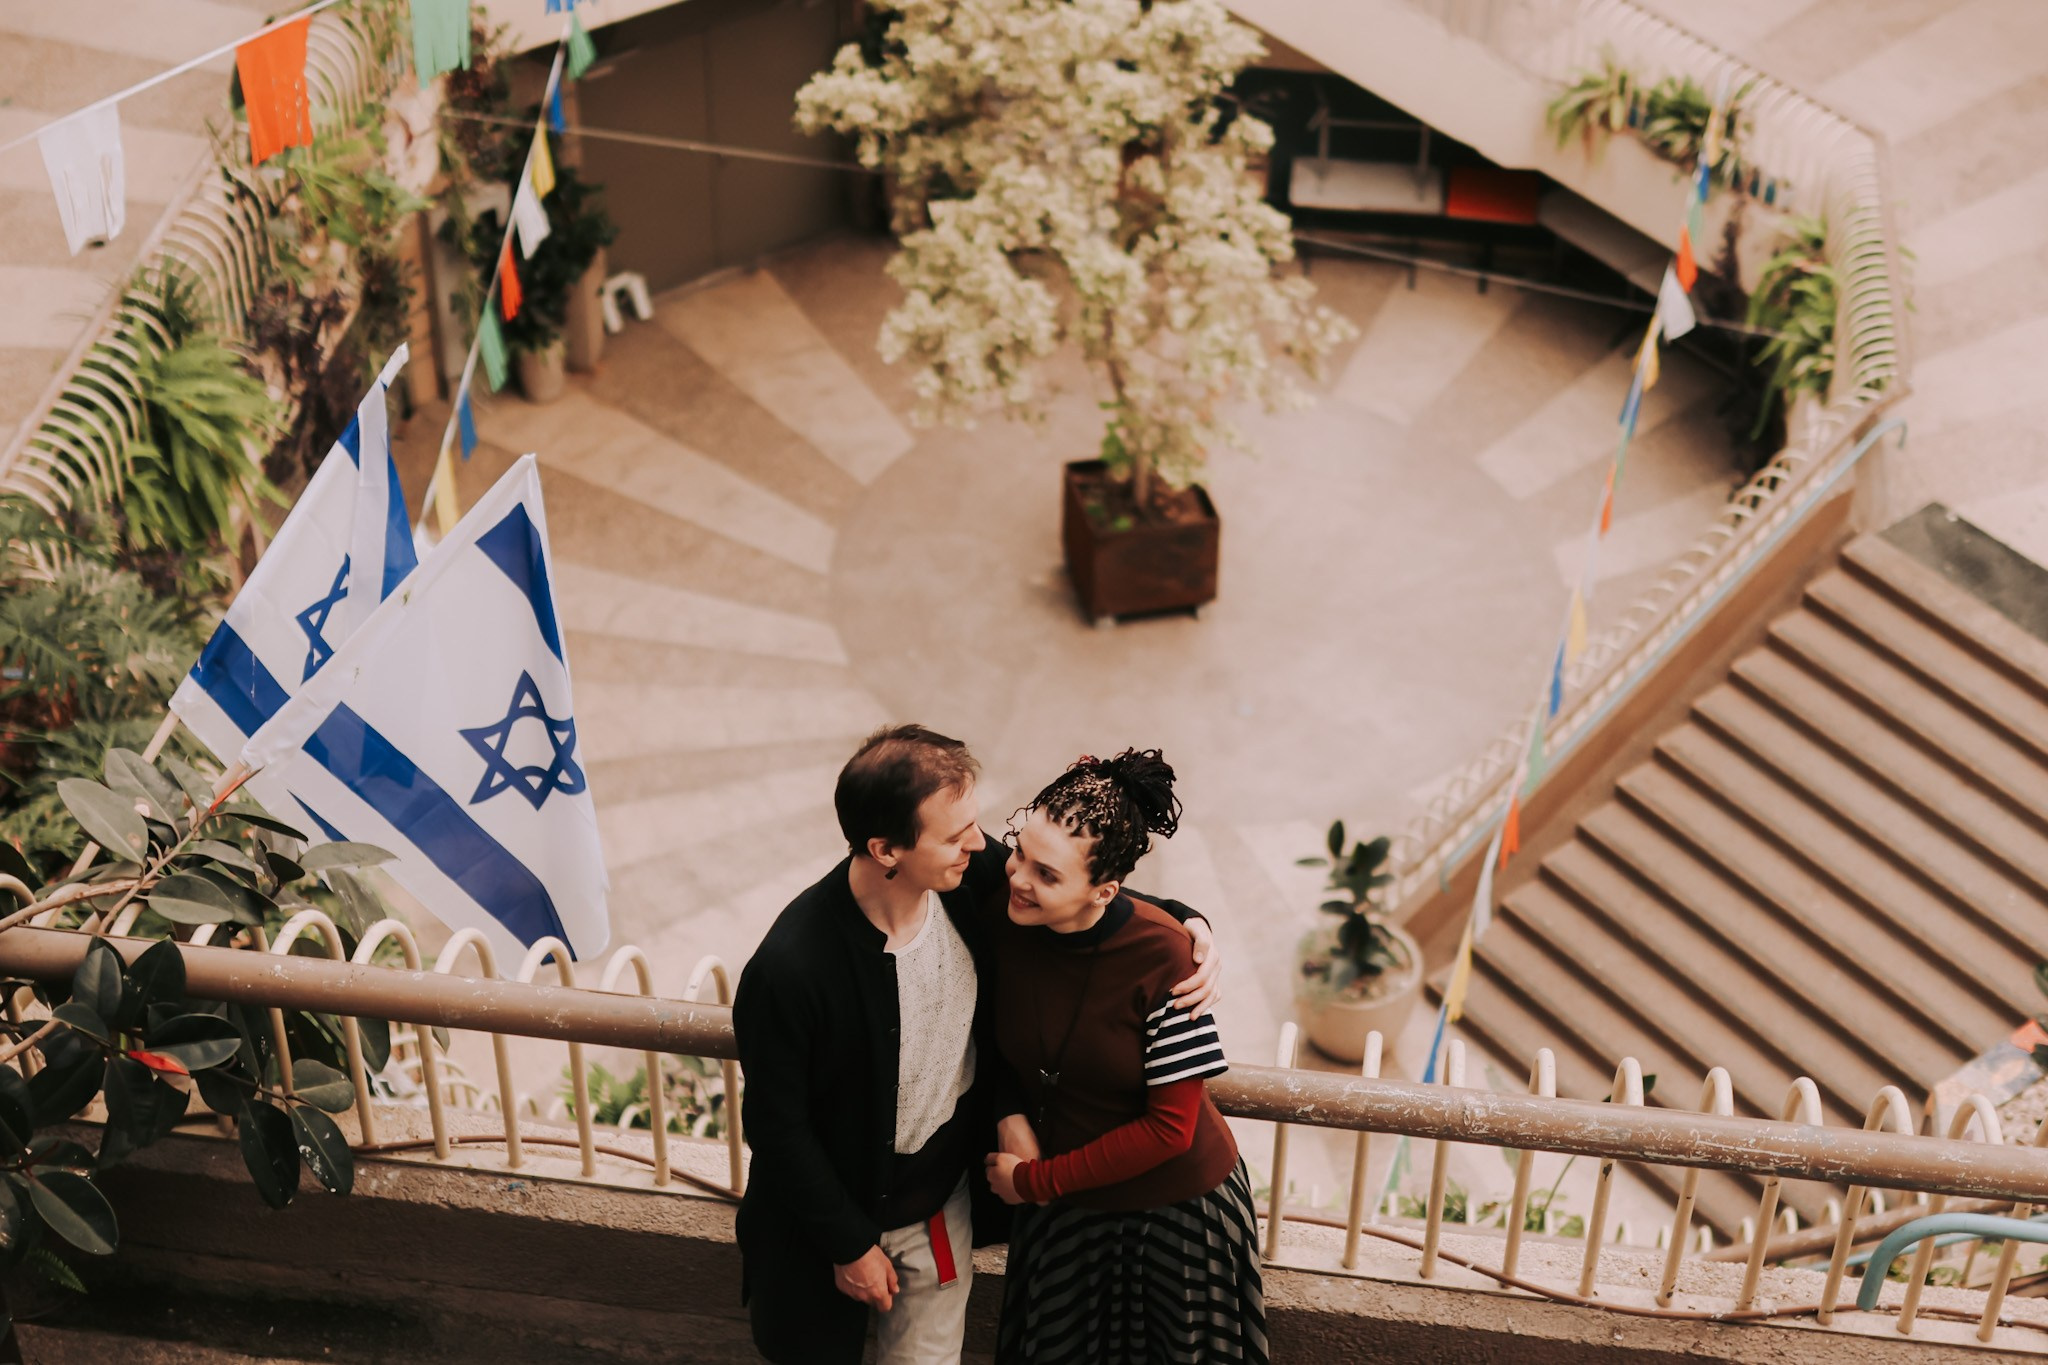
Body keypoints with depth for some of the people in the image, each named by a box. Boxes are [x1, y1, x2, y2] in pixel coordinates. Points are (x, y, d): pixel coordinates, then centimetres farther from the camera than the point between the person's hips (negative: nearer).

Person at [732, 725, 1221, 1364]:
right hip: (840, 1214, -4)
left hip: (946, 1203, 4)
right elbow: (777, 1127, -20)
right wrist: (850, 1245, -10)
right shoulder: (789, 969, -34)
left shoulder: (973, 877, -21)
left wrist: (1187, 925, -18)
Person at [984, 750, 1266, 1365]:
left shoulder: (1161, 956, -29)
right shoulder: (1005, 928, -18)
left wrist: (1033, 1181, -17)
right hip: (1061, 1207, 4)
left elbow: (1170, 1126, -23)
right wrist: (1012, 1114, -15)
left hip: (1176, 1208, -3)